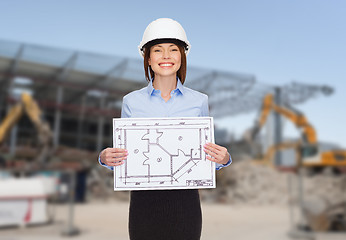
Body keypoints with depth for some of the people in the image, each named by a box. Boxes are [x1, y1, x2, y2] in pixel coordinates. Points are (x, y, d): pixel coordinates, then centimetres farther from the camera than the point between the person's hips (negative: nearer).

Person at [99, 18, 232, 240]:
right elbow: (125, 154, 8)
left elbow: (205, 156, 9)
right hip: (144, 201, 0)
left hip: (185, 199, 1)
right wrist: (106, 158, -13)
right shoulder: (132, 102, 1)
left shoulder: (198, 101, 2)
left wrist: (223, 159, -12)